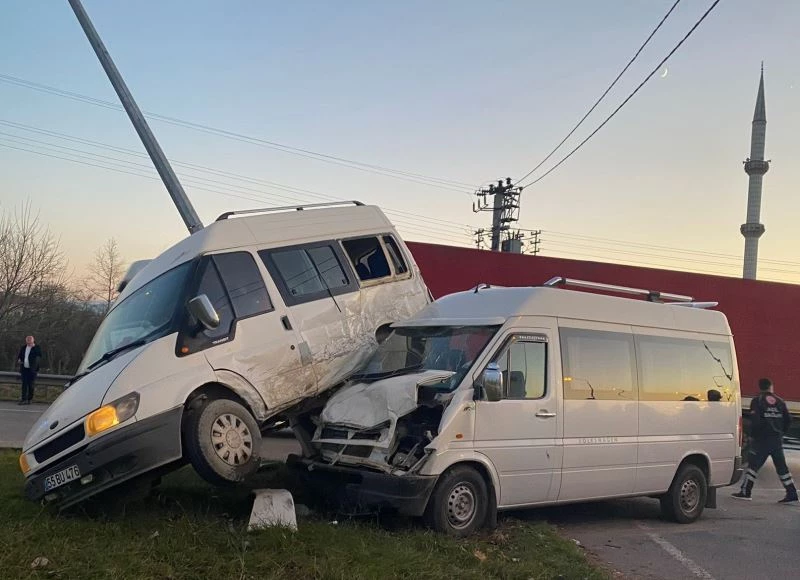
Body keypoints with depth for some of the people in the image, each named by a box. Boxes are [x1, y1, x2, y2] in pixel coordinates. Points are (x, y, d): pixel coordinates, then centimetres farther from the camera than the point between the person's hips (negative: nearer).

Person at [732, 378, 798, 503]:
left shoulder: (757, 401, -6)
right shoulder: (780, 401, 9)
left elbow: (755, 420, -13)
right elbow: (788, 420, 8)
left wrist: (752, 435, -1)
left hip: (762, 439, -4)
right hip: (777, 440, 5)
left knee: (753, 464, 0)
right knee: (782, 467, 9)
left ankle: (745, 491, -2)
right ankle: (792, 494, 9)